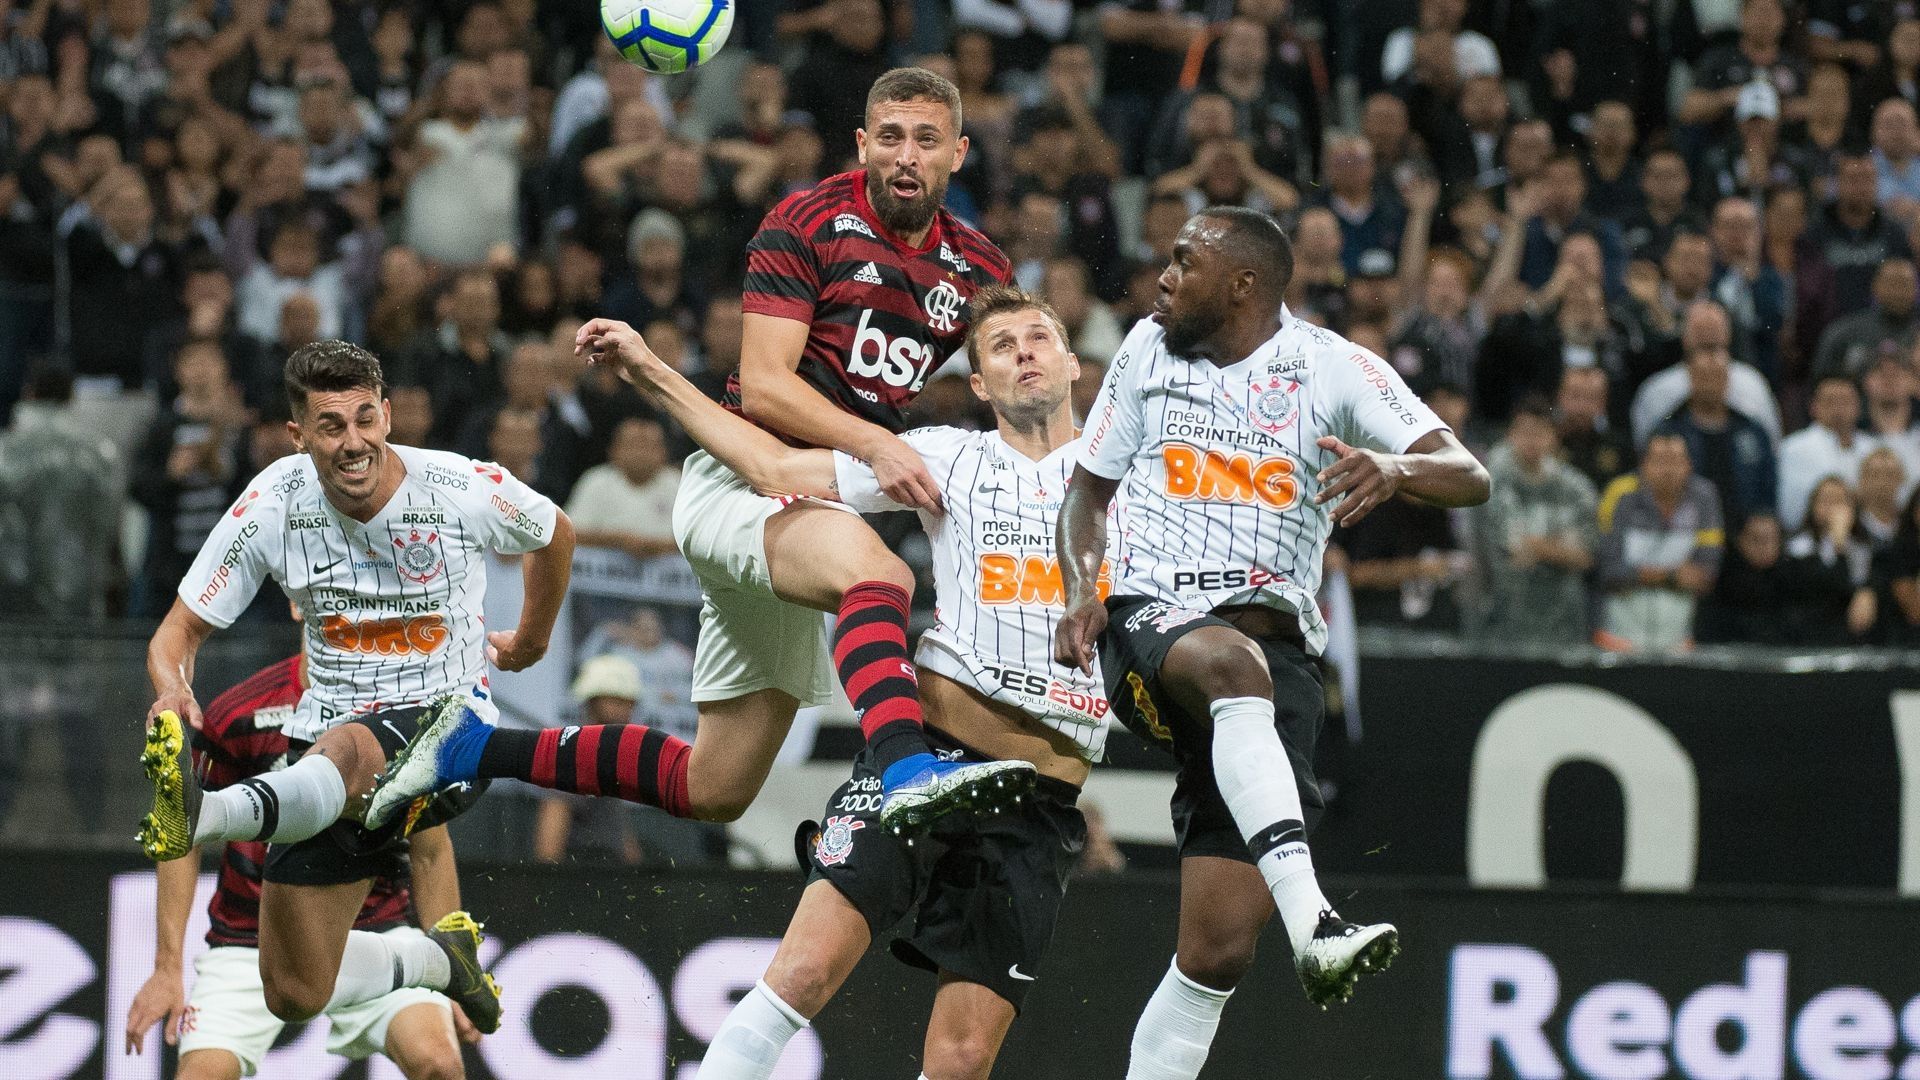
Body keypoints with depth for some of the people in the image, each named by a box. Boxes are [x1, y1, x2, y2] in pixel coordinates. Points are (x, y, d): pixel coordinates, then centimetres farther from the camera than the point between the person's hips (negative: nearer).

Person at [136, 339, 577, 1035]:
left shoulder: (464, 490, -9)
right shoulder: (275, 503, -8)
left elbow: (554, 535, 15)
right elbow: (179, 632, -4)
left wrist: (530, 640, 30)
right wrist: (172, 692, -28)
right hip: (331, 732, 4)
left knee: (344, 750, -42)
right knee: (295, 995, 3)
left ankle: (204, 817, -71)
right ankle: (439, 958, 33)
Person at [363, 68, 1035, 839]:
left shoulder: (976, 271, 9)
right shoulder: (808, 223, -7)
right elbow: (764, 386, -15)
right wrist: (874, 444, -28)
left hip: (818, 505, 7)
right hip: (742, 478, -7)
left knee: (713, 790, 7)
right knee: (876, 571, -40)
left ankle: (471, 749, 19)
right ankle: (910, 773, -62)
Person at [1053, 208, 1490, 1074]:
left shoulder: (1333, 369, 3)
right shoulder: (1150, 349, 13)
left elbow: (1469, 477, -6)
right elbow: (1089, 486, 24)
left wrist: (1396, 466, -29)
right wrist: (1080, 589, 4)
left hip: (1277, 655, 0)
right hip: (1153, 625, 0)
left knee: (1219, 948, -9)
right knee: (1232, 661, -40)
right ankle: (1311, 924, -54)